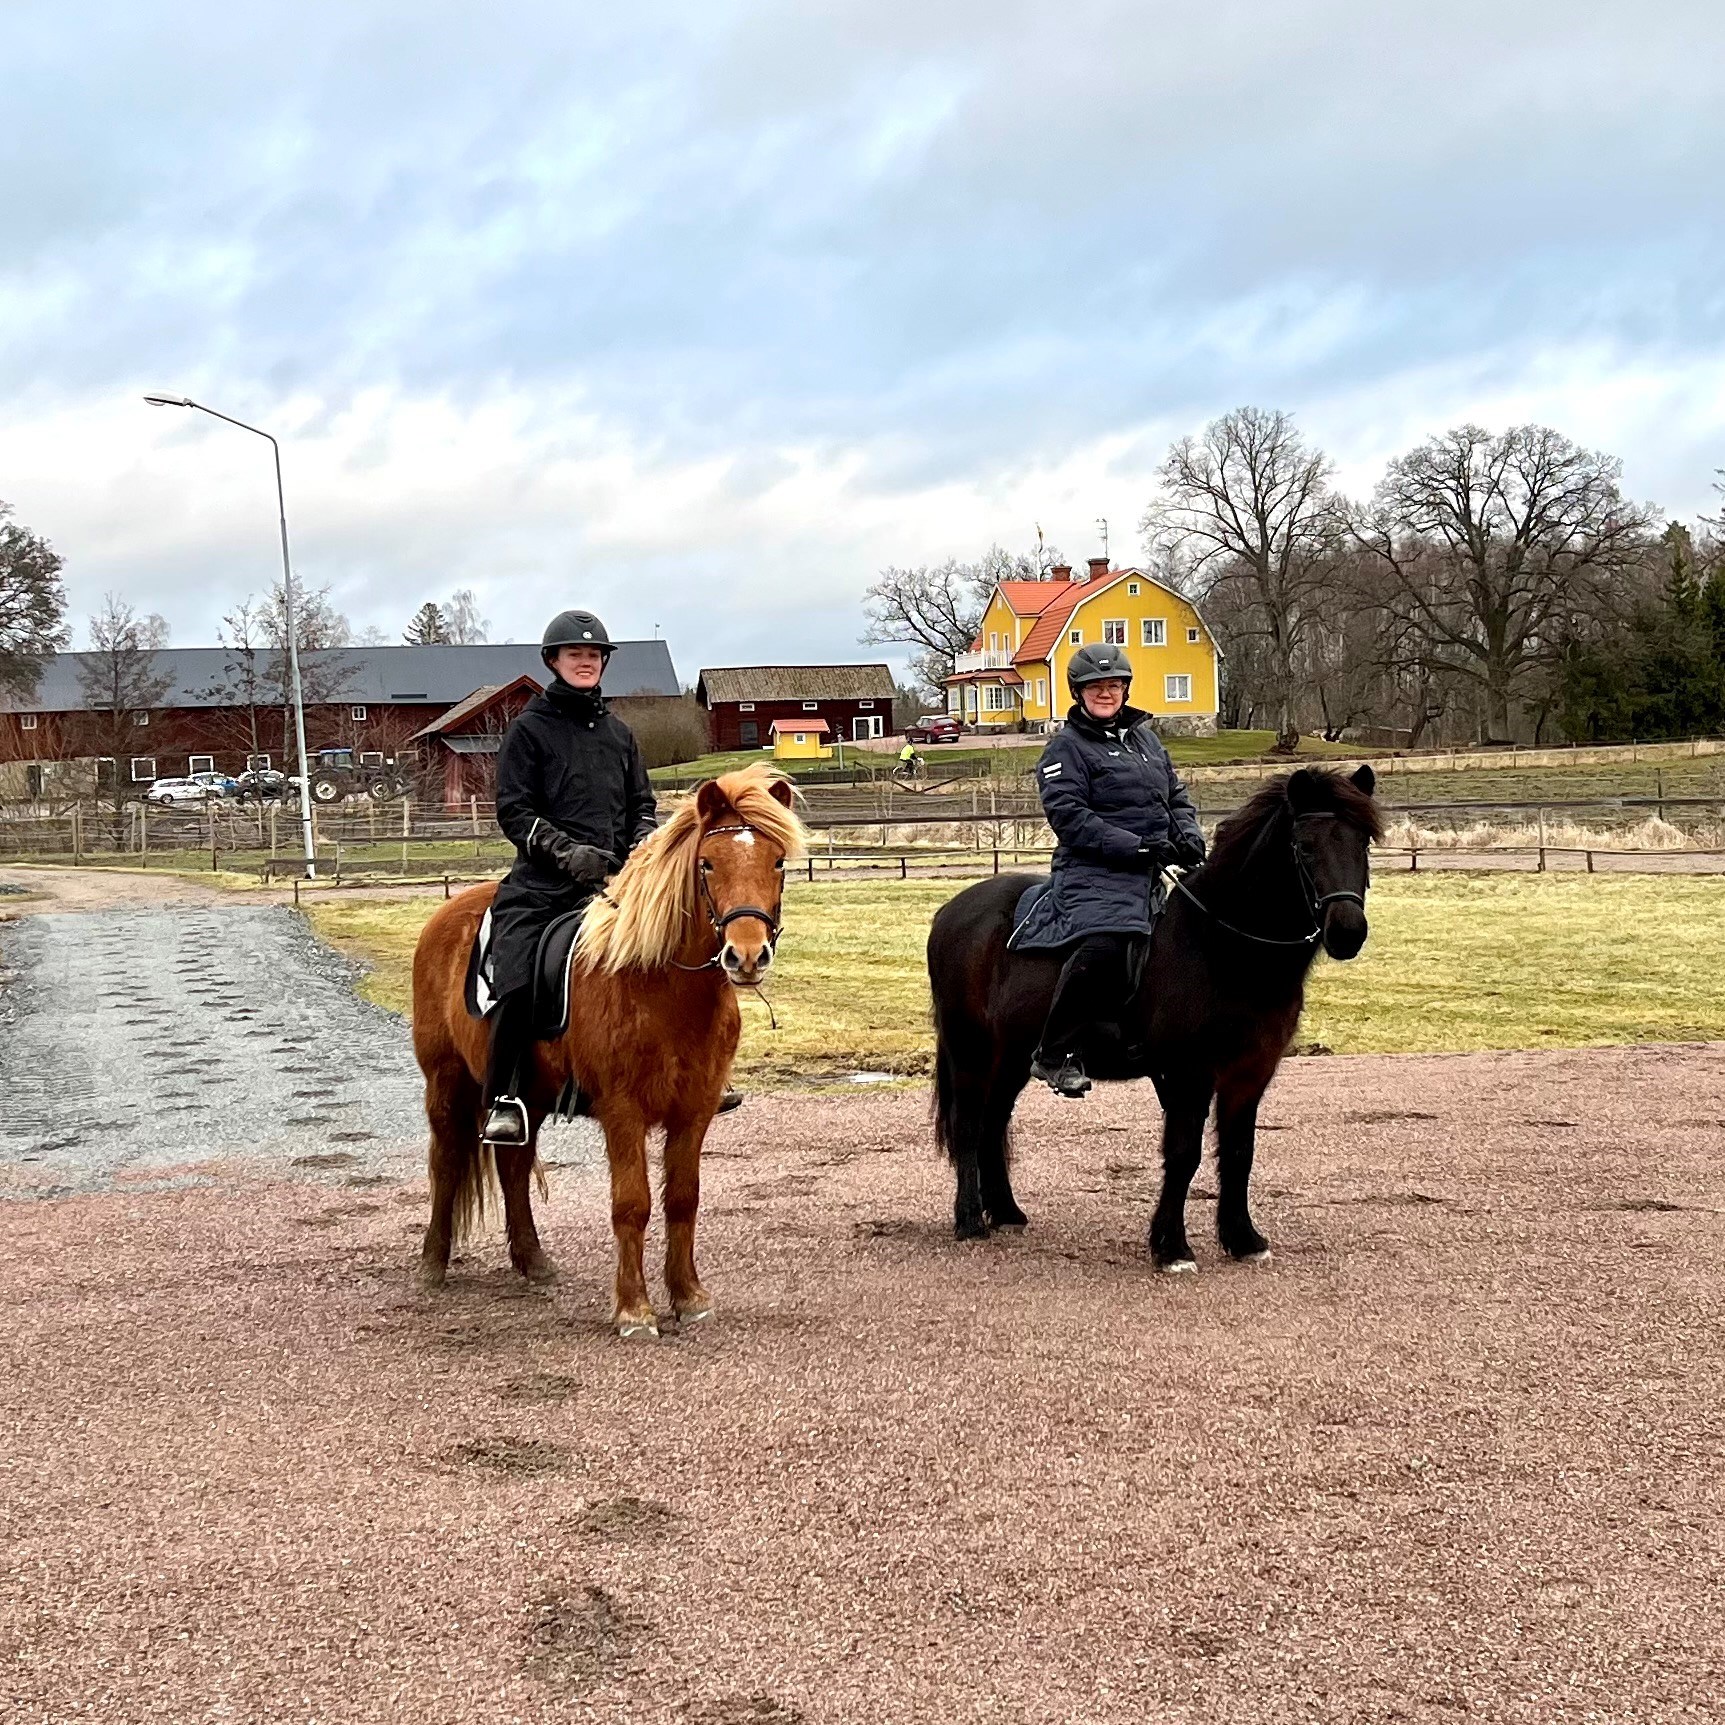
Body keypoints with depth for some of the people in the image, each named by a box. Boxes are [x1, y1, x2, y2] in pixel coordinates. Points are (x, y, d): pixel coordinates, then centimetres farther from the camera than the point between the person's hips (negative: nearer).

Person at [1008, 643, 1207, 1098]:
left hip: (1157, 869, 8)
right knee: (1104, 944, -32)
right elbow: (1069, 816, -11)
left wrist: (1188, 835, 3)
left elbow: (1177, 796, 26)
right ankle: (1054, 1055, -22)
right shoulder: (1067, 748, 1)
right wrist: (1137, 846, -18)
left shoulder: (1145, 737, 23)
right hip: (1096, 871, -8)